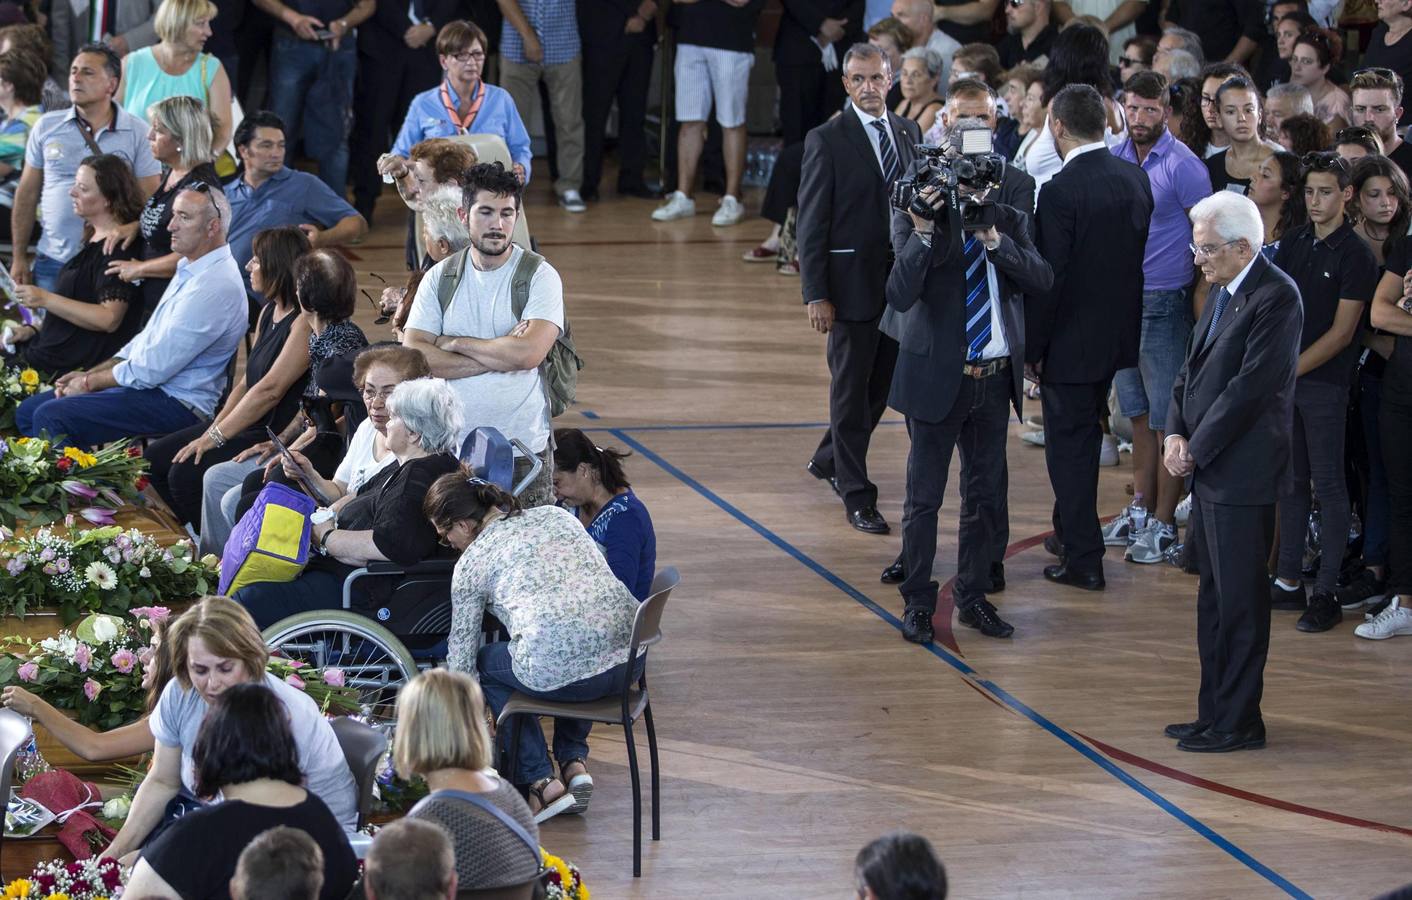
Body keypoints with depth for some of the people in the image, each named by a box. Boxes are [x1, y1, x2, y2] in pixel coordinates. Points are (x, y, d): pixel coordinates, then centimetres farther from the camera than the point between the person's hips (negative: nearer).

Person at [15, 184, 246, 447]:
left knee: (51, 416, -23)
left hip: (178, 404, -11)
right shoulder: (189, 270, 15)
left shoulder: (215, 286, -20)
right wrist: (88, 374, 10)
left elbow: (153, 368, -20)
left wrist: (89, 382, -7)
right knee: (28, 412, 7)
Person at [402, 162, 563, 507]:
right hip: (451, 445, 2)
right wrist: (499, 356, -13)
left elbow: (529, 353, -19)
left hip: (524, 448, -2)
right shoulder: (440, 278, 6)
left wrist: (451, 343, -8)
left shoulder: (539, 276, -3)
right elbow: (412, 356, -6)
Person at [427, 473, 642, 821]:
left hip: (559, 673, -5)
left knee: (486, 664, 28)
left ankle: (540, 782, 15)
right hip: (631, 661, 5)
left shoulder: (472, 561, 11)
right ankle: (574, 761, 26)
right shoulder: (557, 515, 22)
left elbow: (461, 658, 19)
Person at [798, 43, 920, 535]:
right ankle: (856, 495, 10)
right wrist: (815, 295, -13)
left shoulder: (908, 132, 8)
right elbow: (811, 223, -9)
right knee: (851, 389, 3)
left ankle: (830, 460, 36)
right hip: (852, 286, -5)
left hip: (902, 286, 6)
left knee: (882, 384, 15)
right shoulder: (826, 141, -8)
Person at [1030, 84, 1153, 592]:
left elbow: (1049, 277, -20)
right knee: (1085, 438, 23)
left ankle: (1084, 561, 6)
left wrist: (1032, 347, -10)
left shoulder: (1061, 191, -22)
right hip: (1119, 334, 7)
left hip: (1072, 340, -7)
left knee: (1069, 446, 3)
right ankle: (1070, 530, 37)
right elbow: (1139, 256, 8)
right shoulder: (1135, 179, 0)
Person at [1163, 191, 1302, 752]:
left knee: (1240, 600, -2)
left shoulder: (1275, 298, -16)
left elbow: (1250, 387, -19)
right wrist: (1176, 433, 1)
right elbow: (1193, 369, 17)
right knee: (1215, 598, 15)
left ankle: (1238, 722, 5)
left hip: (1242, 474, -9)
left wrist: (1195, 450, -13)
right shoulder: (1222, 292, 14)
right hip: (1208, 471, 9)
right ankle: (1215, 712, 23)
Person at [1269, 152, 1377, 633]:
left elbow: (1342, 332, -11)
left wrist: (1291, 370, -13)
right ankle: (1288, 581, 19)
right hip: (1284, 380, 6)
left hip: (1325, 382, -6)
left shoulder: (1355, 255, -8)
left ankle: (1326, 593, 1)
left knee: (1328, 484, -1)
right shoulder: (1293, 243, 9)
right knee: (1290, 481, 11)